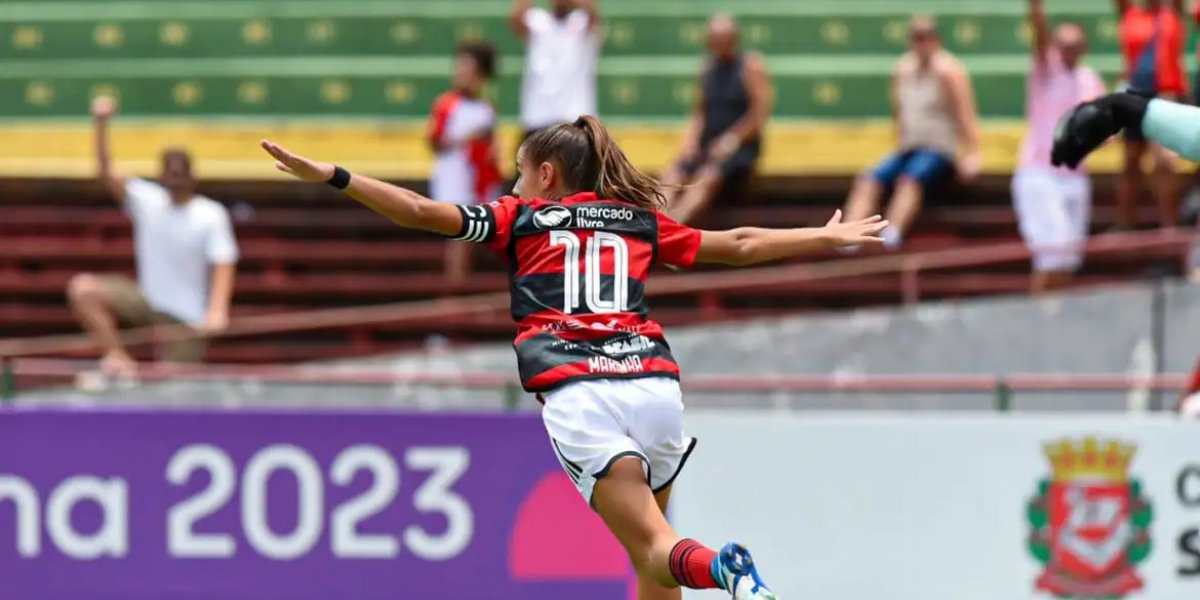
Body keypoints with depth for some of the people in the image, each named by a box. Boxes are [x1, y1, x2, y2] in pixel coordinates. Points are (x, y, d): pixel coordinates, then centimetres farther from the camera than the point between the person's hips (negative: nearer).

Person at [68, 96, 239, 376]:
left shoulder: (212, 215, -10)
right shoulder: (147, 200, -1)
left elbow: (223, 266, -17)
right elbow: (108, 174, -11)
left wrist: (217, 310, -34)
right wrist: (101, 126, -25)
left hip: (186, 318, -3)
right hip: (147, 299, 3)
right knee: (83, 289, -18)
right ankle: (117, 357, -19)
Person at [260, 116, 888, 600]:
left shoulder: (523, 218, 16)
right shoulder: (641, 221, 24)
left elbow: (423, 213, 9)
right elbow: (737, 245, 30)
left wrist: (333, 176, 11)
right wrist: (827, 238, 43)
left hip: (578, 396, -3)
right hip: (653, 380, 3)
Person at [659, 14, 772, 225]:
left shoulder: (751, 66, -3)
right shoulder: (708, 69, 14)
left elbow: (760, 112, -10)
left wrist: (731, 140, -17)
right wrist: (691, 140, -1)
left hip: (741, 147, -6)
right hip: (707, 145, 6)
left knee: (707, 176, -34)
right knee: (672, 175, -22)